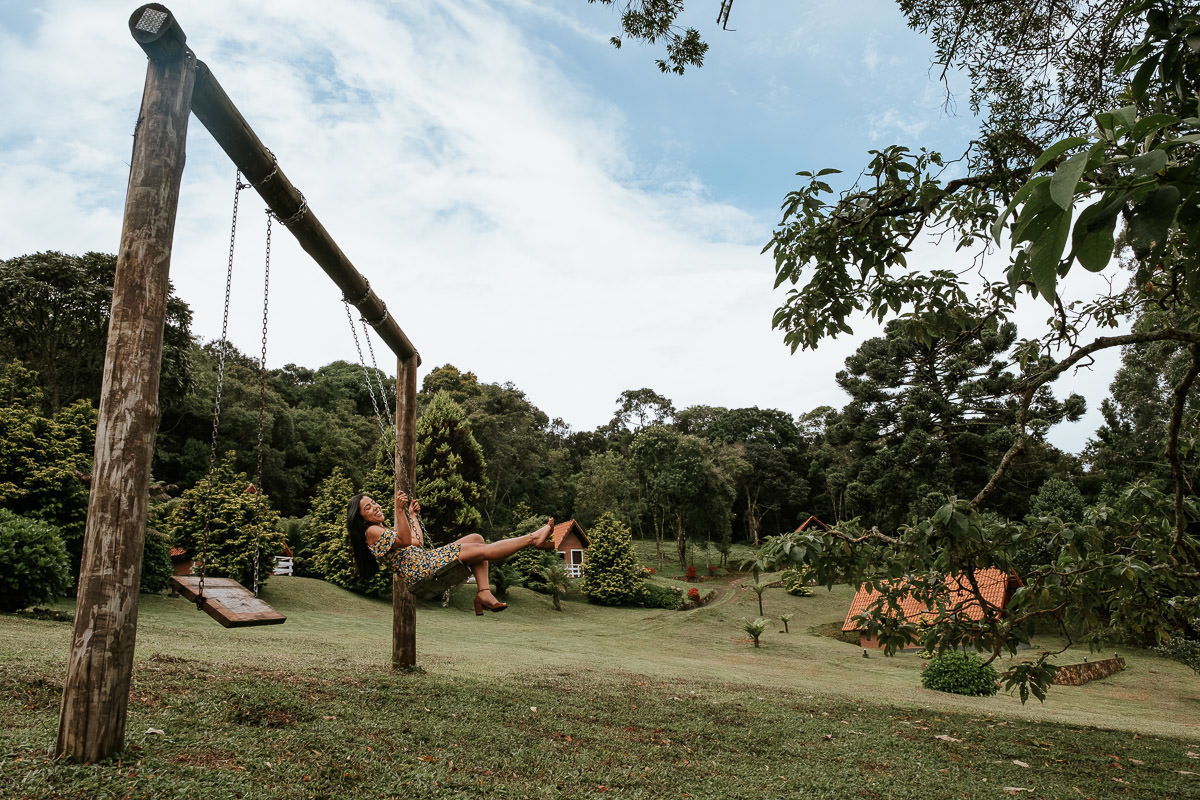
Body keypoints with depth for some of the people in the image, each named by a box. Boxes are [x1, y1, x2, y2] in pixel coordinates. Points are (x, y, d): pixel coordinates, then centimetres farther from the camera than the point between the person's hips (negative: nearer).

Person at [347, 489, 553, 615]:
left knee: (476, 538, 3)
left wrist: (413, 515, 31)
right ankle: (532, 538, -7)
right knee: (481, 550, -14)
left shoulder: (384, 529, 23)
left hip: (425, 560, 10)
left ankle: (483, 593, -9)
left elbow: (417, 541, 25)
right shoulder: (371, 532, -7)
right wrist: (399, 510, -29)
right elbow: (405, 541, -21)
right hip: (419, 570, -10)